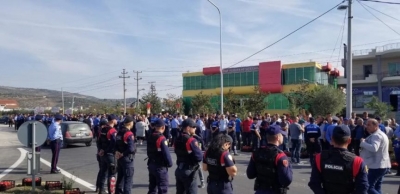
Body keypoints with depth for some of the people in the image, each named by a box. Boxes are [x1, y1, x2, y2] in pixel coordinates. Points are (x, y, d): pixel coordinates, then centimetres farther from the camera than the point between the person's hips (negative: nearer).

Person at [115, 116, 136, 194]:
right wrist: (123, 153, -10)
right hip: (127, 158, -9)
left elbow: (116, 144, 13)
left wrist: (117, 152, -1)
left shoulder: (119, 132, 7)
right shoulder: (129, 134, -20)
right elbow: (131, 149, -26)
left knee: (120, 177, 20)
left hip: (120, 158, 9)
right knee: (128, 179, -2)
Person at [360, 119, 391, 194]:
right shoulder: (381, 134, 18)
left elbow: (374, 148, -33)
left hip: (377, 166, -11)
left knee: (369, 188, -9)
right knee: (376, 188, 15)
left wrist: (363, 143, -20)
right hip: (382, 165, 11)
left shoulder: (376, 135, -16)